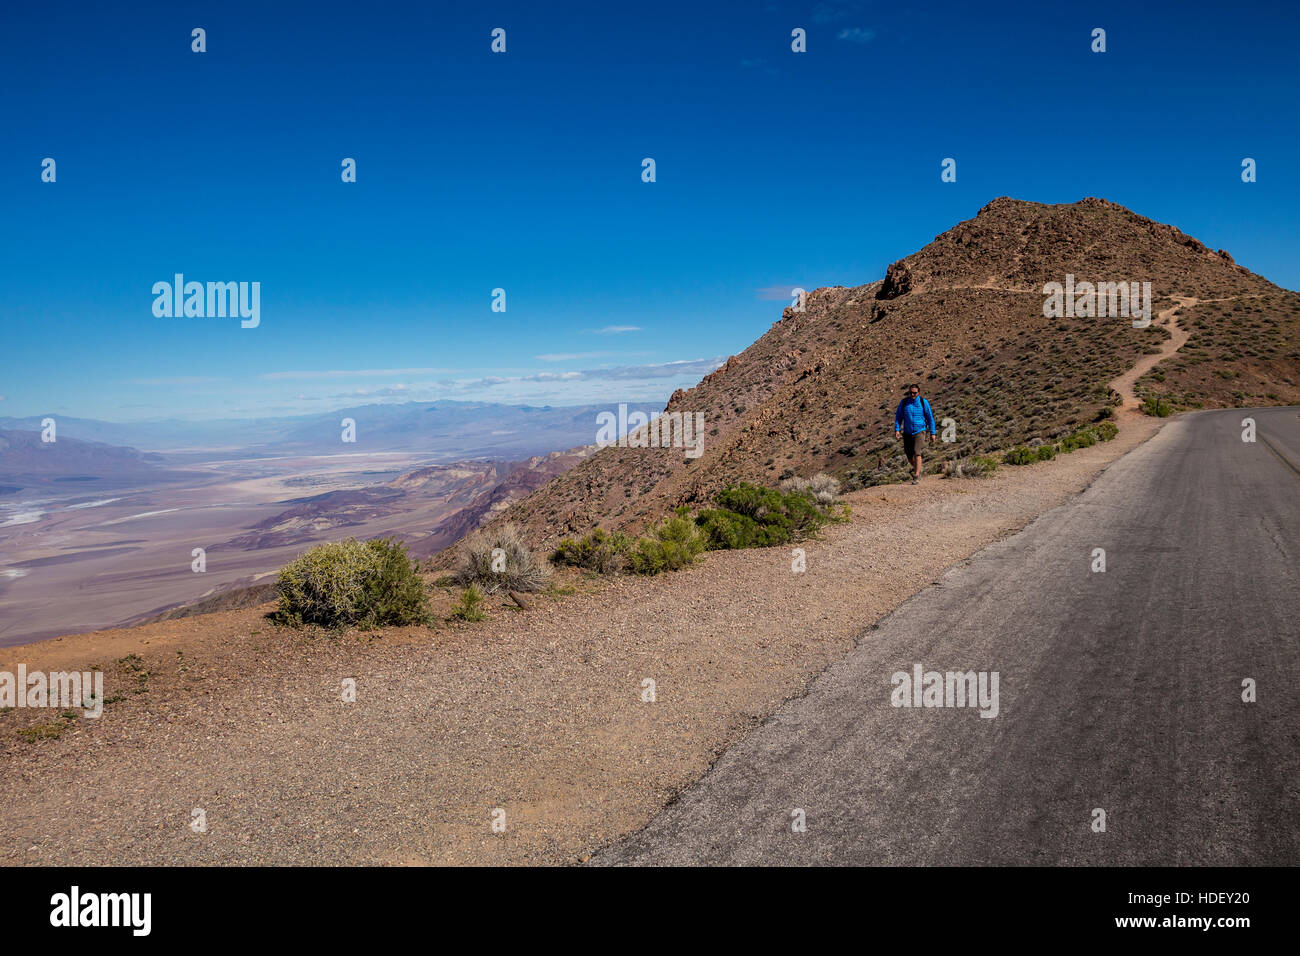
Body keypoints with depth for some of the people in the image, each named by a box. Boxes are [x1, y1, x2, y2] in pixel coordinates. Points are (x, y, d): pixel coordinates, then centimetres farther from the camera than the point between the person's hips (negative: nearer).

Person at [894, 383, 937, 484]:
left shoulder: (923, 402, -5)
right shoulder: (903, 402, -1)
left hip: (919, 431, -3)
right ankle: (916, 468, 38)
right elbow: (898, 417, 5)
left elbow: (930, 418, 1)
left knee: (917, 453, -17)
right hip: (907, 433, 3)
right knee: (909, 456, 7)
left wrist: (932, 432, 1)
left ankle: (916, 476, -13)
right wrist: (897, 429, -6)